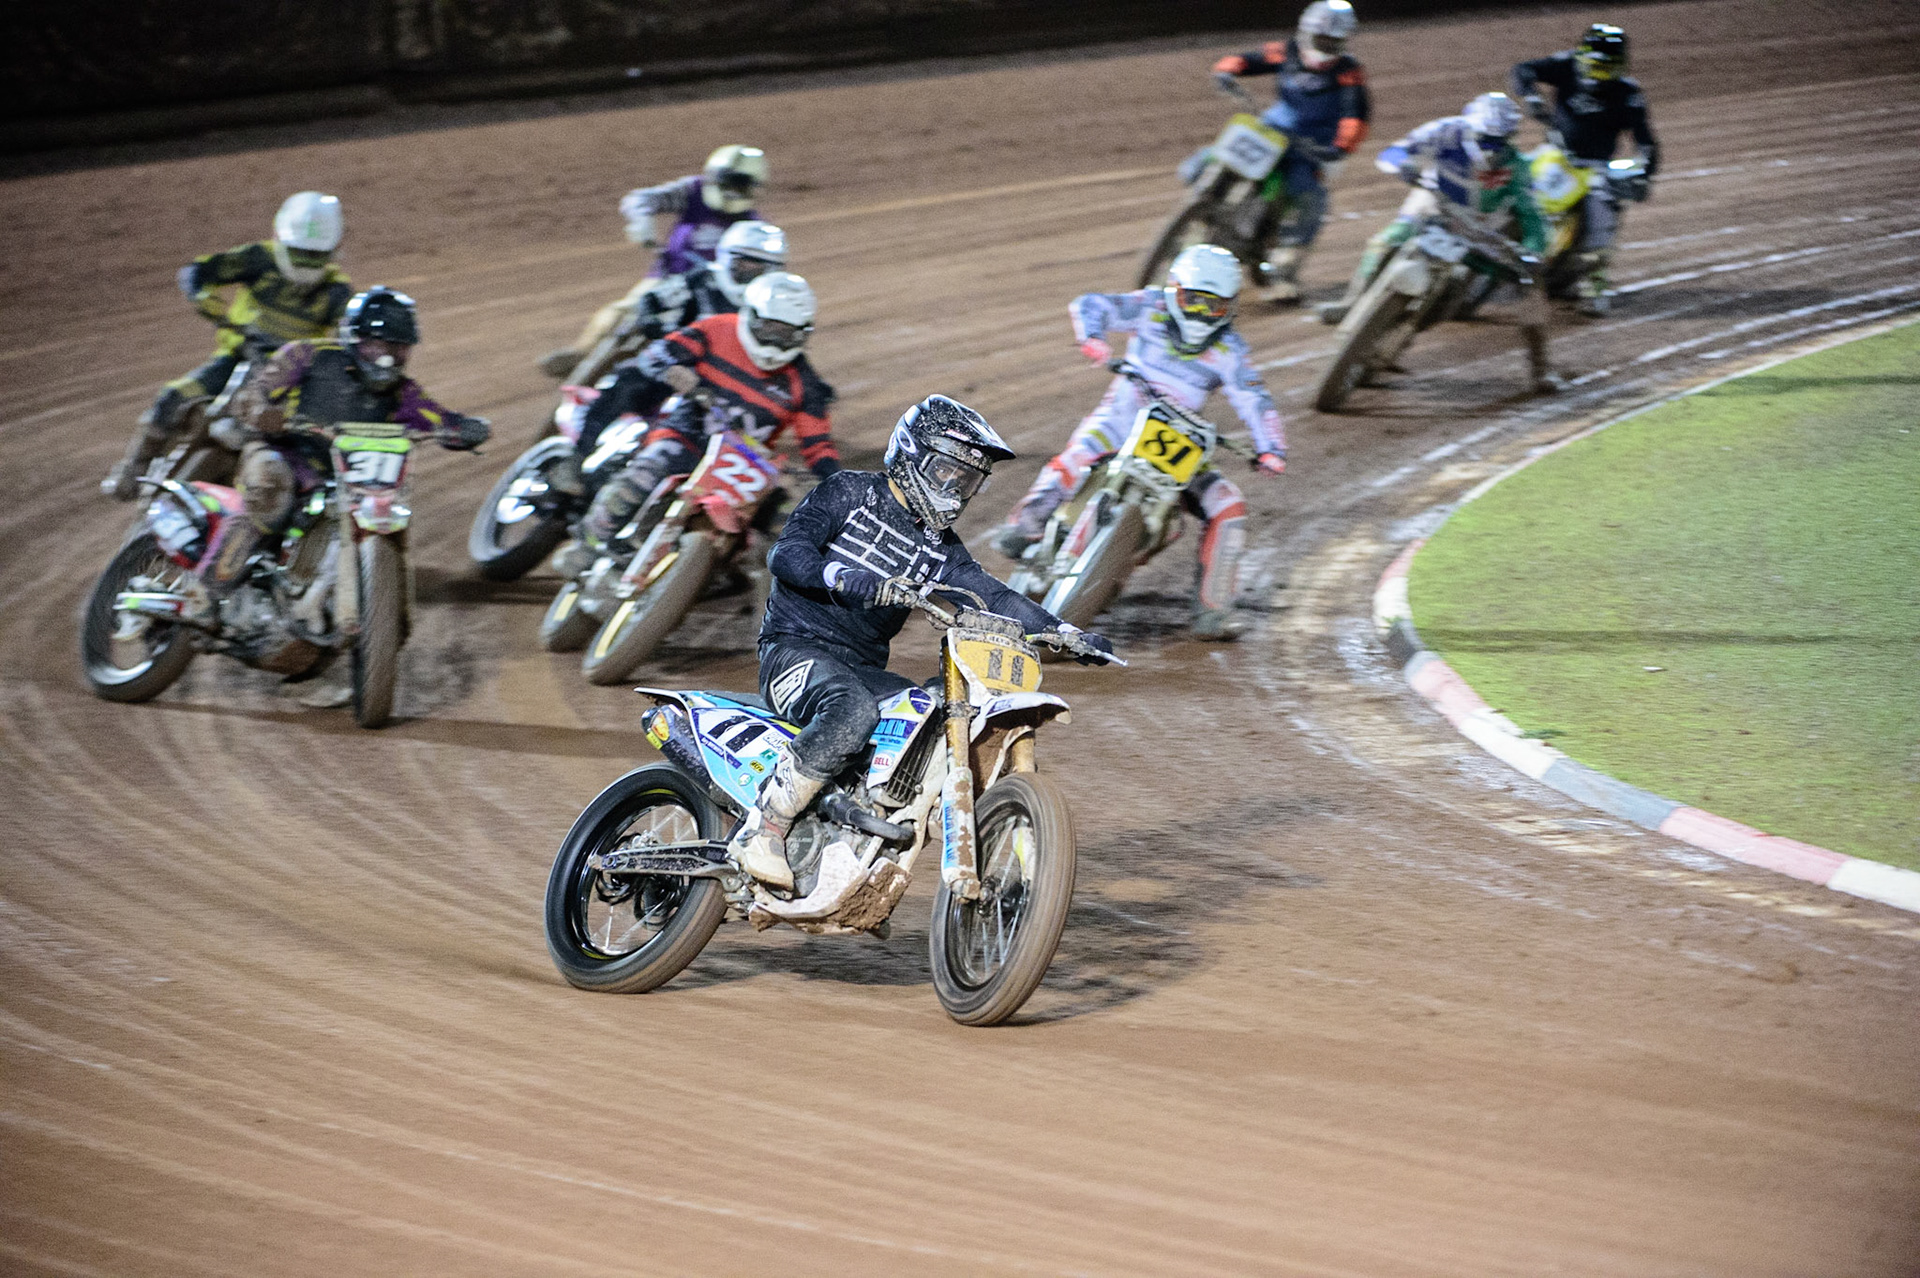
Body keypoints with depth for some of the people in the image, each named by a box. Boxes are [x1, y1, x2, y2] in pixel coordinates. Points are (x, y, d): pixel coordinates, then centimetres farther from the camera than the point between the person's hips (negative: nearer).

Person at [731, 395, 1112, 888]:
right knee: (853, 711, -38)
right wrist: (843, 579, -35)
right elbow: (786, 552, -14)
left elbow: (988, 594, 7)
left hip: (864, 668, 7)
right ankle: (762, 830, -33)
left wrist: (1065, 634, -7)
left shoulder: (939, 546, 16)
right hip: (797, 647, -7)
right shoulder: (847, 493, -2)